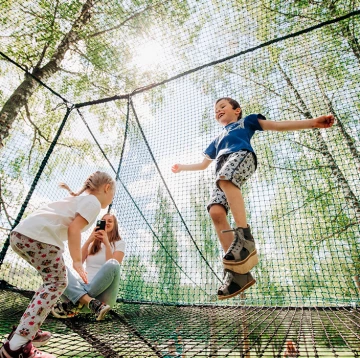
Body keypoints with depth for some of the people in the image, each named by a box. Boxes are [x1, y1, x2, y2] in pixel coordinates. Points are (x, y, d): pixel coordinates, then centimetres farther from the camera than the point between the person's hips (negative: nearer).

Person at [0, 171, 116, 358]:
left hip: (21, 233, 10)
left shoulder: (80, 199, 28)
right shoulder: (93, 202, 0)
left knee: (53, 281, 19)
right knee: (57, 283, -1)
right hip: (39, 236, -10)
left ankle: (26, 331, 23)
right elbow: (73, 229, -12)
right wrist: (77, 261, -7)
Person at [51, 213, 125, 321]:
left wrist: (106, 243, -10)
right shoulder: (93, 243, 21)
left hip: (102, 291, -3)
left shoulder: (119, 243, 10)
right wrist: (89, 240, -3)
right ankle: (92, 303, -34)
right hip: (84, 288, 4)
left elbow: (113, 266, -7)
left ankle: (75, 305, -29)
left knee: (112, 264, -34)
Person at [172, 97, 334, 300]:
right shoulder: (217, 140, 43)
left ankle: (245, 236, -39)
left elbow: (279, 125, 20)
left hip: (242, 154, -4)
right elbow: (203, 164, 45)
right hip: (223, 168, 4)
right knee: (216, 211, -21)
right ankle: (238, 271, -22)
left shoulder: (246, 121, 30)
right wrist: (182, 167, 40)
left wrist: (313, 122, 9)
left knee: (225, 179, -40)